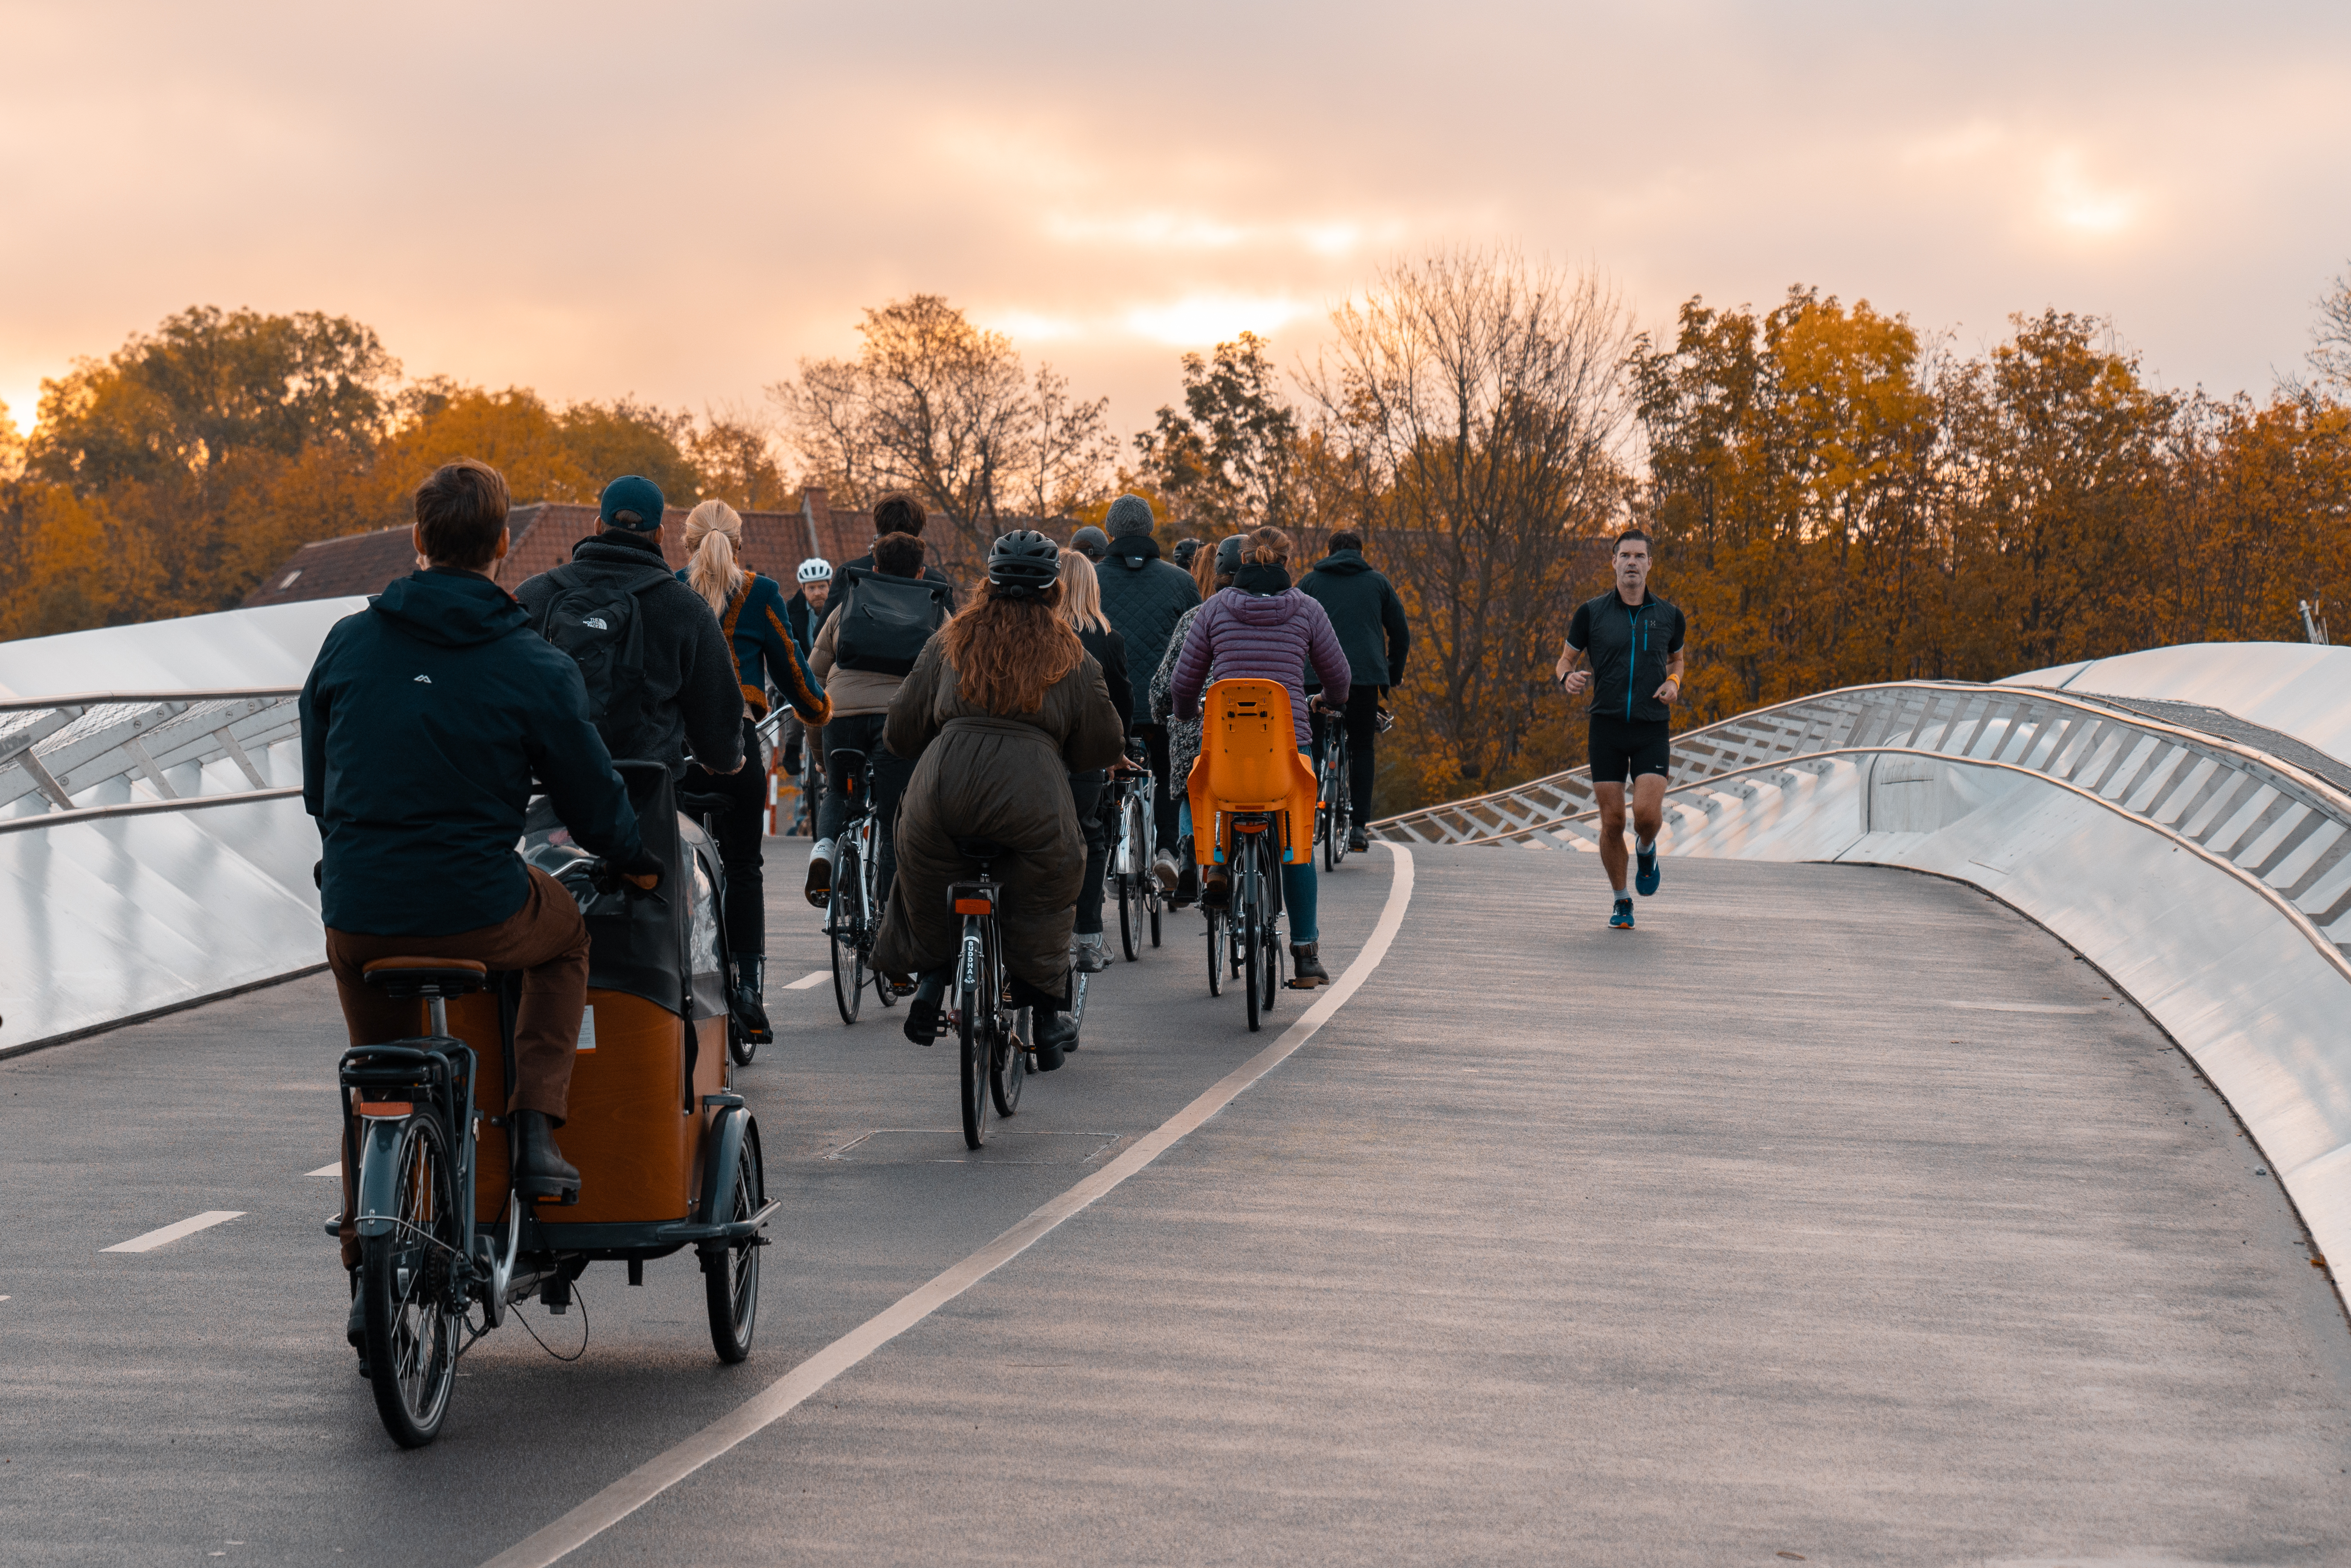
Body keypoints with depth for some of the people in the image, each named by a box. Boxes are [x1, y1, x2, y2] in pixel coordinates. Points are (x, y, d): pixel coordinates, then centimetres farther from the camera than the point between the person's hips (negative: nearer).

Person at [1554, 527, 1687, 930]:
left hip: (1653, 730, 0)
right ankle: (1621, 901, 16)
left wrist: (1673, 683, 2)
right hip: (1607, 727, 0)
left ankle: (1646, 851, 20)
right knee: (1612, 821, -2)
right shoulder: (1591, 613, 1)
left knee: (1648, 813, -17)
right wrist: (1569, 678, -13)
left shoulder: (1668, 616, 5)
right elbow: (1566, 661, 11)